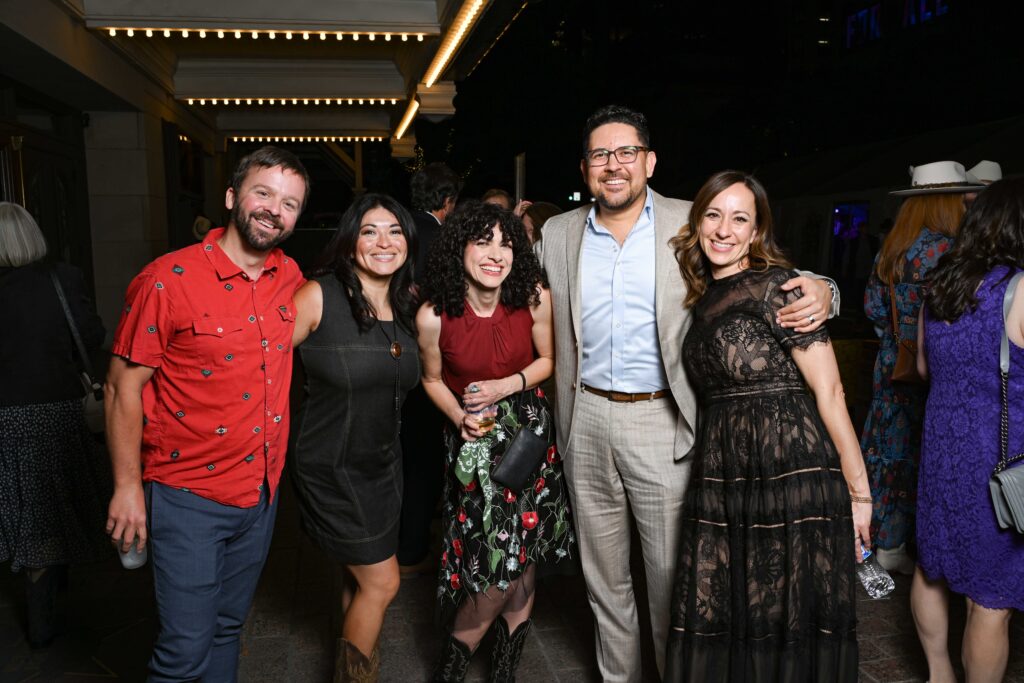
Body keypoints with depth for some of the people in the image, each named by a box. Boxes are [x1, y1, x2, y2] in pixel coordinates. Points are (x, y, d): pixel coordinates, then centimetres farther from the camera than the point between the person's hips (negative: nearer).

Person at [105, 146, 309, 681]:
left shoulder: (290, 277, 1)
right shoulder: (167, 280, -15)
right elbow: (124, 385, -11)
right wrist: (128, 486, -10)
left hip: (263, 491, 5)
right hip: (189, 495, -5)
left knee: (227, 626, 22)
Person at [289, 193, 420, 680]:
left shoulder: (409, 305, 0)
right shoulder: (318, 296, -19)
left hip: (383, 462, 6)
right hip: (331, 468, -6)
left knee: (361, 578, 19)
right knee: (381, 582, 2)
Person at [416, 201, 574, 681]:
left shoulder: (534, 299, -12)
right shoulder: (433, 316, -14)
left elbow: (547, 359, 4)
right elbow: (432, 379, 3)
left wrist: (506, 386, -12)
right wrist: (459, 416, -13)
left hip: (528, 429, 2)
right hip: (474, 439, -2)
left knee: (523, 559, 5)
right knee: (496, 559, -8)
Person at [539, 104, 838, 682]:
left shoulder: (691, 224, -3)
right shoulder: (559, 233, 5)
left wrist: (818, 289, -18)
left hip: (662, 423, -3)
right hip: (586, 421, 3)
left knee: (671, 574, 6)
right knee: (604, 575, 17)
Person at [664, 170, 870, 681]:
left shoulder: (776, 287, -9)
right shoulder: (702, 299, 12)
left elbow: (829, 393, -10)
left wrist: (859, 492, -10)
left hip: (791, 476, -6)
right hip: (718, 481, 6)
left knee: (786, 633, 6)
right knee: (712, 628, 11)